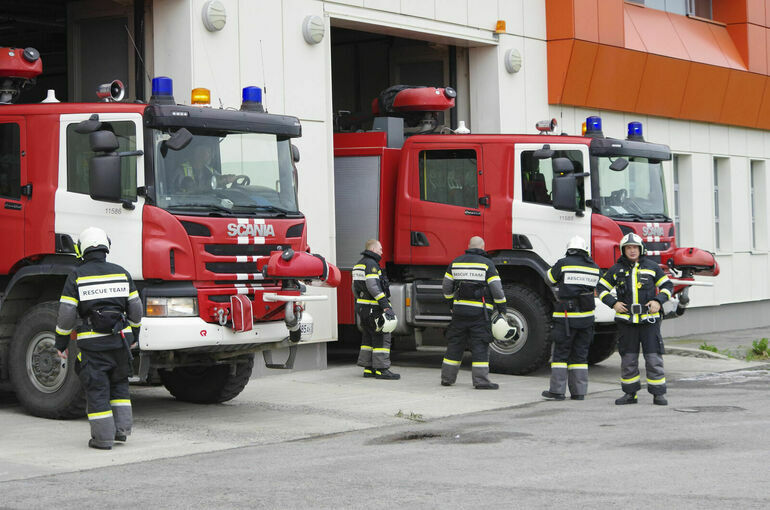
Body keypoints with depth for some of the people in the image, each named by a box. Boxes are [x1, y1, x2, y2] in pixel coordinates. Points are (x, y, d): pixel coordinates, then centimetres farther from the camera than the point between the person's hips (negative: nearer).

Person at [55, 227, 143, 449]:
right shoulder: (121, 273, 6)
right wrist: (132, 336, 21)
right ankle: (122, 428, 12)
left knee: (97, 389, 3)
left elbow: (66, 314, -7)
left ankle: (103, 437, 3)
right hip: (120, 339, 3)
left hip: (93, 343, -3)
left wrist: (61, 344, 4)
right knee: (119, 384, 19)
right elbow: (135, 309, 8)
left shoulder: (76, 276, -4)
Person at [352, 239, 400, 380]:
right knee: (382, 337, -7)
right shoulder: (371, 264, -13)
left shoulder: (359, 264, 17)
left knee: (369, 337, 13)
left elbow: (355, 288, 21)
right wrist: (385, 304, -24)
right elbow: (373, 285, -23)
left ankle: (368, 368, 14)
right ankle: (381, 369, -10)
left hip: (362, 306, 10)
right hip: (373, 308, -10)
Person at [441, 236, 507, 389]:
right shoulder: (486, 264, -3)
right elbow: (496, 289, -7)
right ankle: (481, 380, -6)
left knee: (455, 344, 11)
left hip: (459, 310, 4)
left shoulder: (456, 262, 9)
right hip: (480, 312, -4)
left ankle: (447, 378, 15)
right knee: (480, 346, -3)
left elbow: (446, 287, 13)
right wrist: (502, 310, 0)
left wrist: (452, 304, 26)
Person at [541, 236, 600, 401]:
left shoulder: (563, 263, -6)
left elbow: (551, 278, 10)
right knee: (580, 355, 10)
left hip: (566, 317, -4)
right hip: (586, 317, 4)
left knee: (560, 353, 2)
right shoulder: (594, 268, 7)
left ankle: (557, 390, 1)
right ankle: (579, 392, 9)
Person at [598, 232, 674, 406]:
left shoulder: (651, 267, 5)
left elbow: (667, 286, 10)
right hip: (626, 320, 1)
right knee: (628, 359, 5)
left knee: (654, 358, -5)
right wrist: (613, 303, -1)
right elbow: (601, 287, 13)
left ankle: (658, 394, 1)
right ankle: (630, 393, 14)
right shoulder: (616, 270, 7)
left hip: (649, 320, -1)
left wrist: (658, 301, -7)